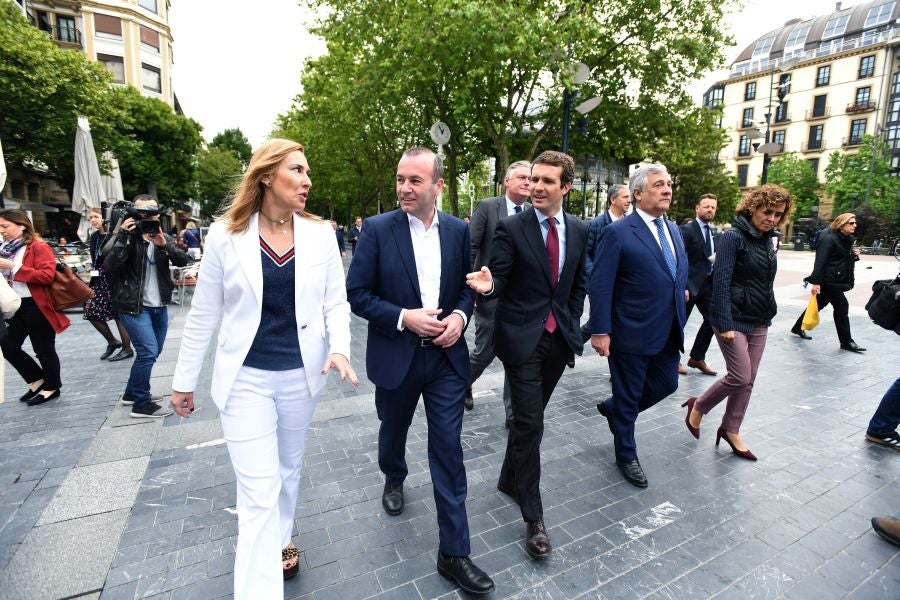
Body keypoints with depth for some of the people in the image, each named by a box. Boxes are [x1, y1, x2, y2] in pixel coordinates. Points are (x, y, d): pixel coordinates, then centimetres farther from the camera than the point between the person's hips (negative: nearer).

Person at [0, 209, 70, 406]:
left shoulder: (39, 247, -11)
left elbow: (47, 275, -23)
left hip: (36, 307, -8)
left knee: (44, 350, 4)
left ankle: (52, 387, 20)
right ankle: (37, 380, 26)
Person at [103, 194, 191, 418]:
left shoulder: (163, 237, 8)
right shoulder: (125, 235, -6)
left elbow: (183, 260, -8)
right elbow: (110, 266, -18)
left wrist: (164, 245, -24)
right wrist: (123, 237, -24)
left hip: (160, 306, 6)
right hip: (132, 305, -6)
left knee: (152, 352, 15)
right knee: (148, 351, -12)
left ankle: (131, 393, 33)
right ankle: (142, 404, 2)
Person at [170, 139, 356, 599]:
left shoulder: (320, 234, -2)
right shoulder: (225, 235, -6)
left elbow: (336, 302, -1)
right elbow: (203, 314, 0)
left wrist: (339, 348, -18)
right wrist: (184, 380, 4)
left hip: (302, 374, 3)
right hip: (245, 378, -2)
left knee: (288, 470, 22)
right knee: (258, 491, 0)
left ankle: (280, 541, 49)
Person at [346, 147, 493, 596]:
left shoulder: (459, 230, 0)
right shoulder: (377, 229, -8)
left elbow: (469, 285, 8)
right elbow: (357, 294, -8)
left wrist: (460, 316, -11)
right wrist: (403, 318, -19)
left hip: (446, 355, 1)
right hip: (396, 355, 0)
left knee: (448, 449, 3)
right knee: (393, 430, 23)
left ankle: (453, 552, 18)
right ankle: (394, 479, 58)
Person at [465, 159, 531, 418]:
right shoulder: (487, 207, -5)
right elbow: (469, 249, -8)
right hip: (490, 294, -3)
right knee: (485, 350, 7)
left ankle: (514, 413, 20)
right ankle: (463, 383, 39)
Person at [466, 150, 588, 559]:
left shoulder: (579, 231, 7)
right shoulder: (511, 228, -8)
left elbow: (579, 284, 15)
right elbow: (499, 283, -12)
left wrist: (572, 324, 9)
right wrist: (487, 285, -34)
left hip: (559, 338, 5)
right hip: (522, 337, -5)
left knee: (530, 418, 17)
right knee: (529, 424, -3)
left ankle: (510, 479, 39)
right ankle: (533, 517, 12)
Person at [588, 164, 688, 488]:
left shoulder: (673, 230, 10)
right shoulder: (618, 232, -14)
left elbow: (679, 276, 17)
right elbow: (600, 285, -17)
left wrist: (679, 320, 13)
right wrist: (600, 330, -19)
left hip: (668, 333, 7)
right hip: (632, 333, -7)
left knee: (667, 384, 19)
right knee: (629, 398, 9)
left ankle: (614, 409, 43)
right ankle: (626, 455, 32)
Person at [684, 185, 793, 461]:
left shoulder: (767, 241, 11)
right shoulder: (733, 238, -13)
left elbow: (766, 283, 18)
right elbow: (721, 282, -19)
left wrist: (768, 316, 15)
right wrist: (724, 324, -23)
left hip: (759, 322, 8)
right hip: (734, 320, -8)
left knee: (747, 381, 9)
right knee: (740, 377, -6)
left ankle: (730, 430, 22)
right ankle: (698, 406, 18)